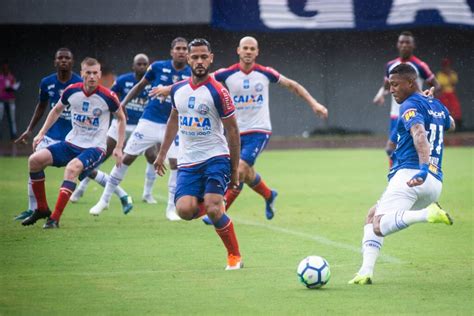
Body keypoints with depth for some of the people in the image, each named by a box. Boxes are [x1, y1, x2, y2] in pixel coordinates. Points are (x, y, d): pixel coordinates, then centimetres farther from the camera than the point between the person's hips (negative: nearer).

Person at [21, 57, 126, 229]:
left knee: (72, 168, -35)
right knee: (35, 160, -12)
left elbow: (121, 118, 3)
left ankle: (55, 218, -30)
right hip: (72, 143, 5)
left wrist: (118, 148, -2)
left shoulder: (108, 97, -14)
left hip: (95, 147, -5)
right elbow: (56, 110, 15)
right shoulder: (71, 91, -5)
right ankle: (42, 209, 5)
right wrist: (41, 133, 8)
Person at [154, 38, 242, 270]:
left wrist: (234, 168, -4)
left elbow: (232, 130, -4)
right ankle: (216, 206, 19)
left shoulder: (218, 92, -9)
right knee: (184, 210, -16)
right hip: (187, 162, 5)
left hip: (216, 158, -5)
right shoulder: (178, 90, 7)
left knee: (213, 209, -20)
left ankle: (235, 256, 0)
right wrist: (162, 154, 24)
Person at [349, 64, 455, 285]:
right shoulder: (438, 106, 22)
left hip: (409, 175, -9)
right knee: (373, 215, 20)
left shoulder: (411, 105, -4)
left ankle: (427, 214, -42)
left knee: (378, 226, -24)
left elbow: (419, 133, -24)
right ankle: (366, 272, 3)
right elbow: (450, 125, 45)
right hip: (435, 182, 9)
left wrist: (424, 168, -38)